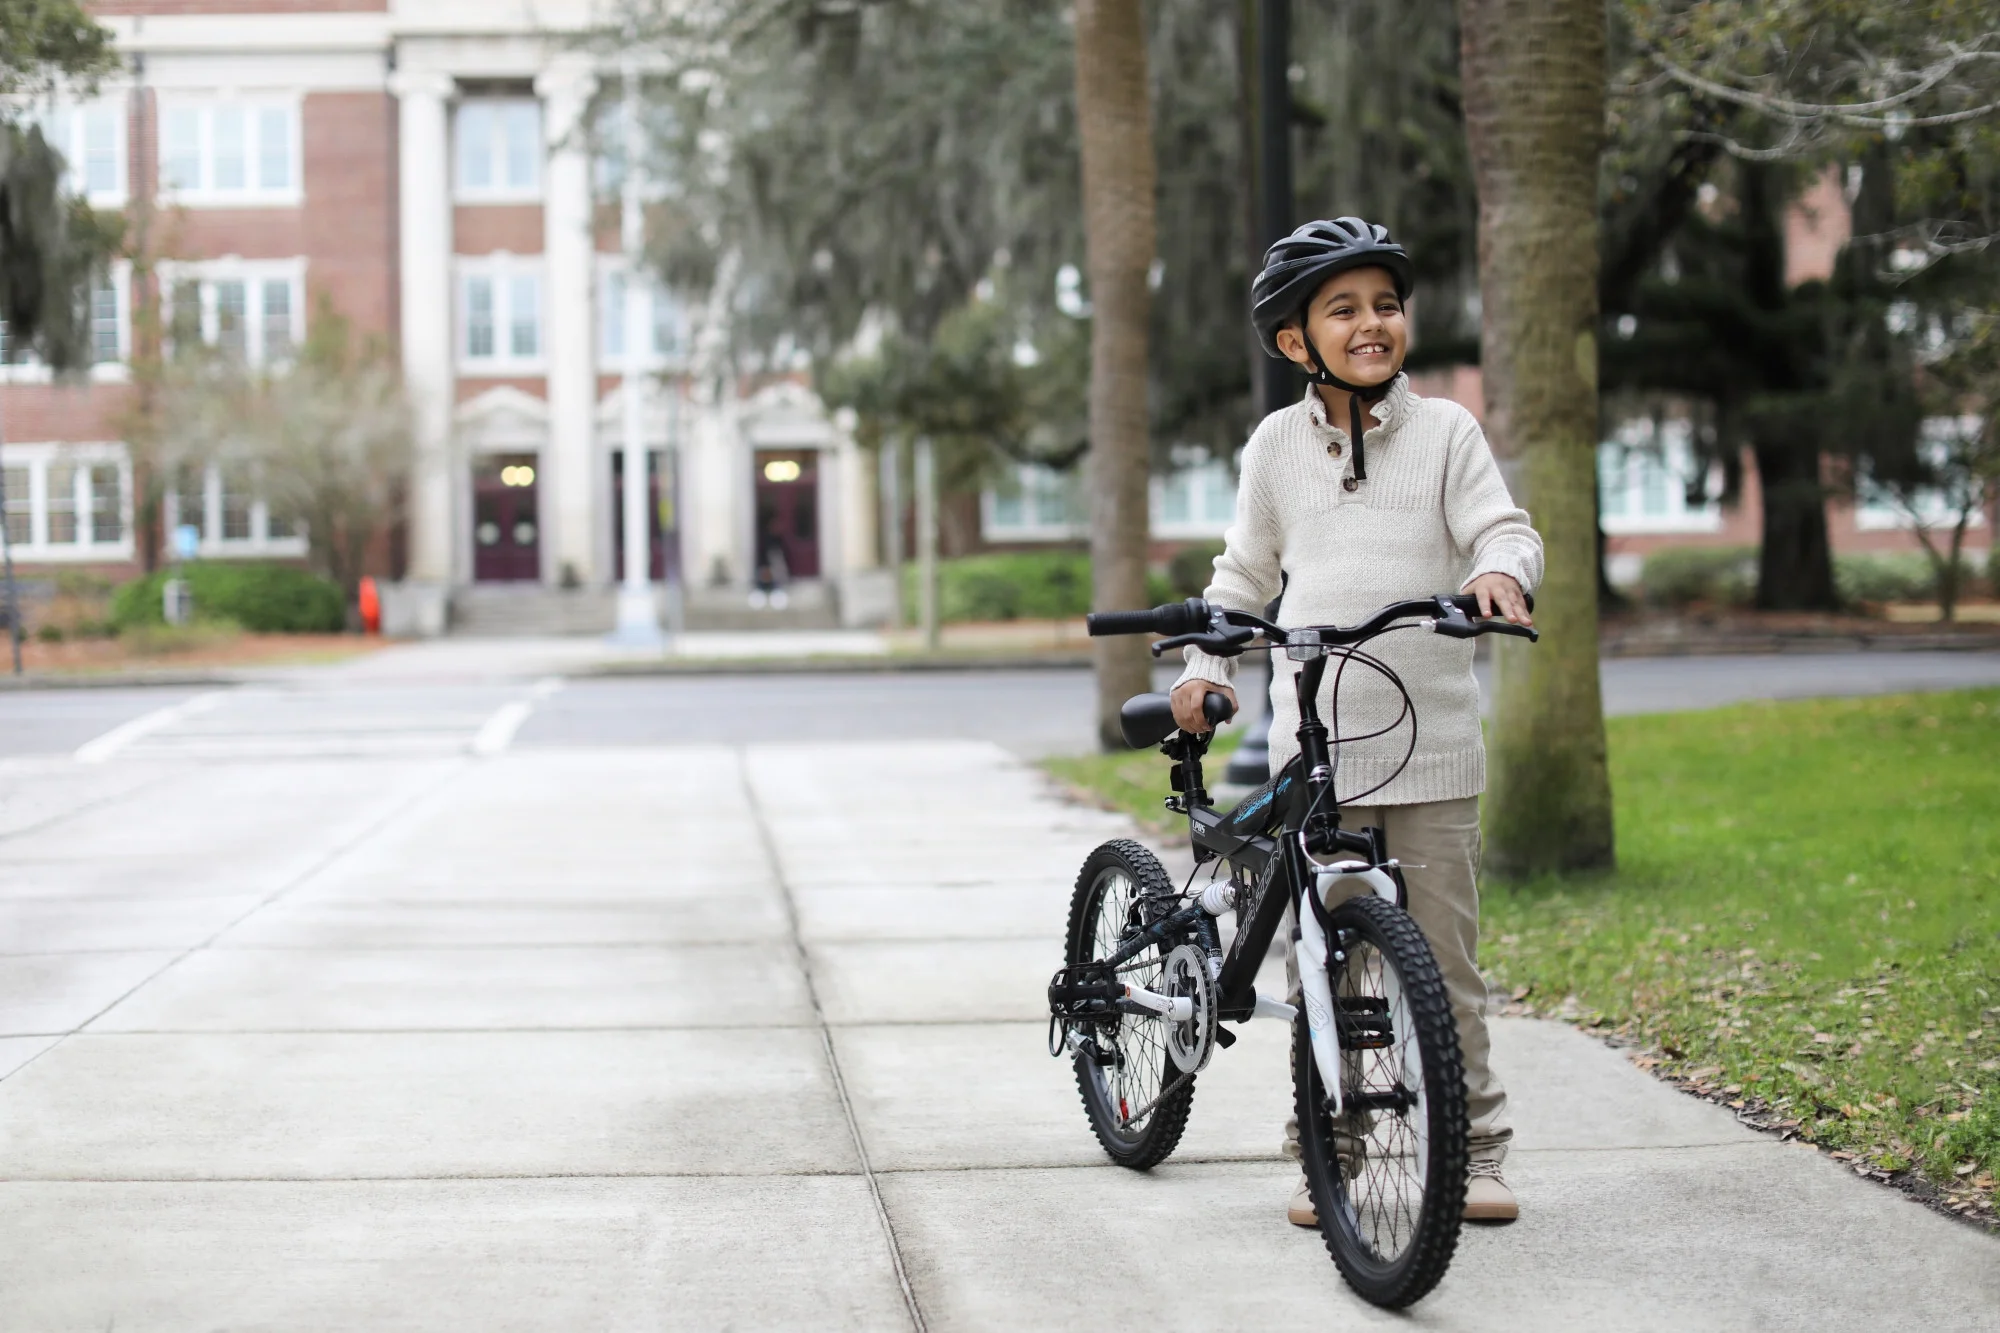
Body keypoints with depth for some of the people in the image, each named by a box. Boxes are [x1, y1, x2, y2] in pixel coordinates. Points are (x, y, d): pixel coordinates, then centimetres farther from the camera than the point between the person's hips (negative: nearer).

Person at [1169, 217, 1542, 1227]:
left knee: (1442, 955, 2)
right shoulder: (1277, 445, 8)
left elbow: (1503, 528, -3)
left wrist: (1500, 572, -26)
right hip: (1315, 748, 1)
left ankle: (1473, 1150, 14)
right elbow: (1245, 574, 18)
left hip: (1432, 744, -1)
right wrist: (1203, 668, 8)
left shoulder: (1445, 432, 4)